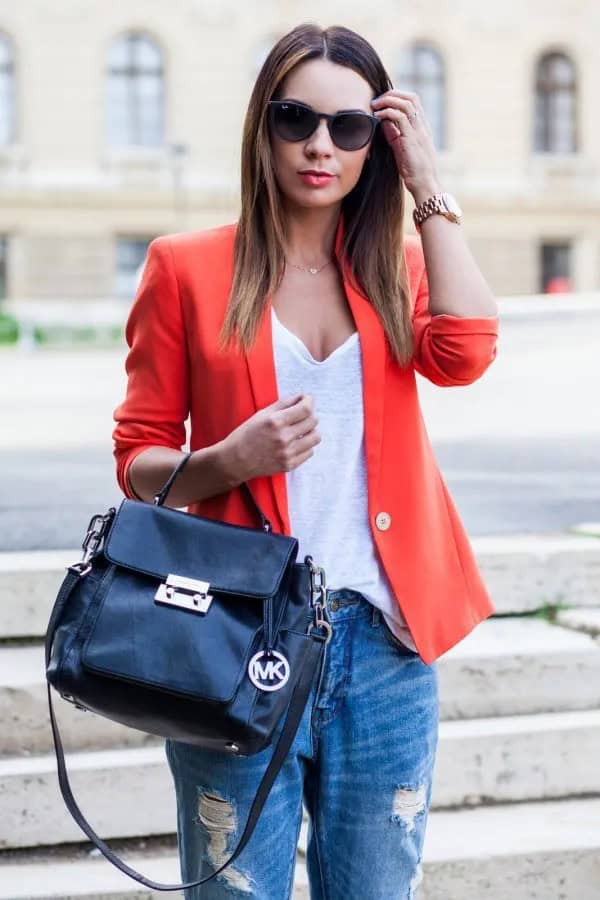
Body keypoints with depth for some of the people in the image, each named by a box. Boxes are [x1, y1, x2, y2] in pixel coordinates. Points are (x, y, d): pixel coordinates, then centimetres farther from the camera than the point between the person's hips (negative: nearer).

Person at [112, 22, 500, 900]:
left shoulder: (399, 267, 9)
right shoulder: (187, 267, 1)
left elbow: (465, 355, -13)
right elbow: (138, 459, 3)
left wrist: (429, 187, -7)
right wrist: (229, 461, -17)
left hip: (382, 639, 3)